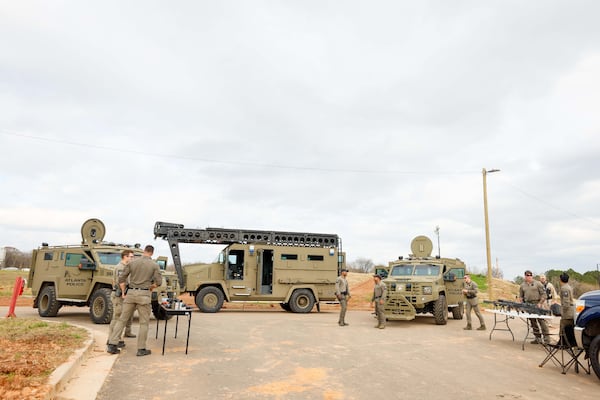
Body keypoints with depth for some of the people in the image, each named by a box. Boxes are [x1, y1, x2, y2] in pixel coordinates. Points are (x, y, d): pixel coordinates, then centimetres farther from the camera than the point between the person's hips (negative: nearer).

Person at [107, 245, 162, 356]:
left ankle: (112, 345, 10)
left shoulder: (132, 262, 6)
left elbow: (121, 279, 5)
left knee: (122, 319, 13)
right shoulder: (154, 265, -2)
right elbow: (158, 282, -7)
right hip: (144, 295, -3)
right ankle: (141, 349, 7)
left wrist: (123, 293, 14)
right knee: (144, 323, 5)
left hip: (131, 293, 3)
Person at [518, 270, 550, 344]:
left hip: (537, 304, -4)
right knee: (533, 322, 7)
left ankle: (546, 339, -4)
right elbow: (521, 296, 18)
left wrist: (540, 303, -10)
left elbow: (543, 294, -1)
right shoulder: (522, 285, 14)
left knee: (541, 321, -8)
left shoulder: (537, 283, 2)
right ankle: (538, 338, 15)